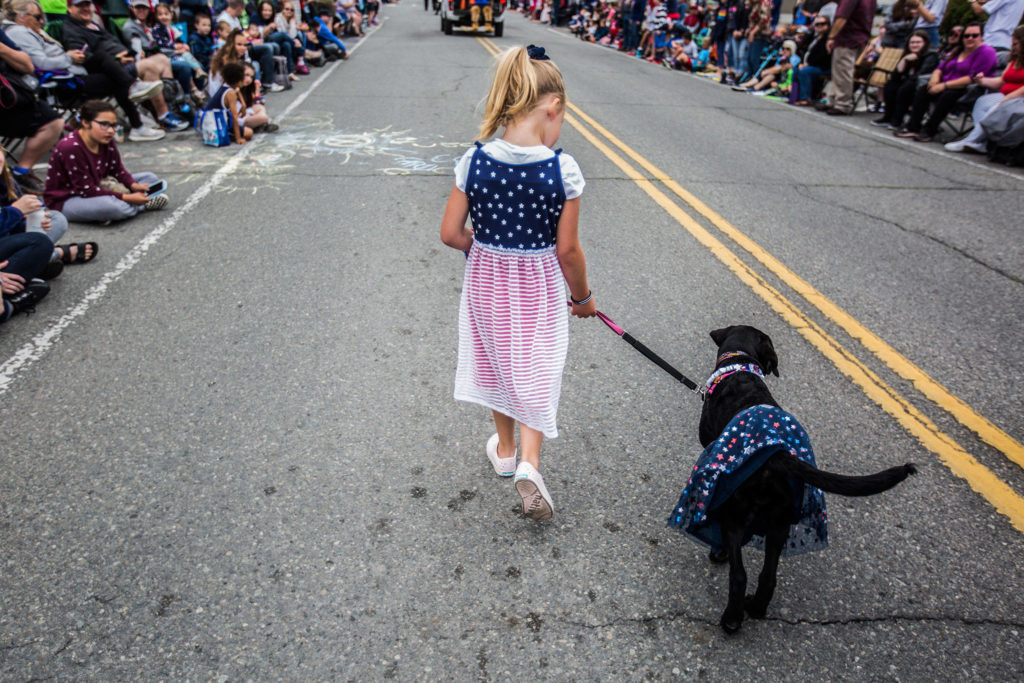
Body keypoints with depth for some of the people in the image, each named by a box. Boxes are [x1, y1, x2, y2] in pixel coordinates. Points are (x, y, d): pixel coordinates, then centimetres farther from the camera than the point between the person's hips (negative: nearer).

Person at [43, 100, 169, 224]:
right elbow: (86, 190, -27)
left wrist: (134, 185, -17)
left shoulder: (106, 141, -5)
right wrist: (127, 198, -30)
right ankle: (144, 205, -11)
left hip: (98, 187, 9)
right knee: (110, 207, -41)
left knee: (150, 178, 7)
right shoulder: (70, 148, -27)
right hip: (66, 200, -9)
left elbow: (118, 169, 5)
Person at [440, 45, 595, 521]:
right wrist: (583, 296, 4)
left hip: (486, 280, 3)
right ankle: (529, 464, 2)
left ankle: (505, 450, 41)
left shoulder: (473, 162, -12)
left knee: (497, 361, 23)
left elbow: (451, 234, -8)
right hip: (539, 286, -2)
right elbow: (567, 250, -12)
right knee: (536, 372, 16)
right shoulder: (563, 170, -18)